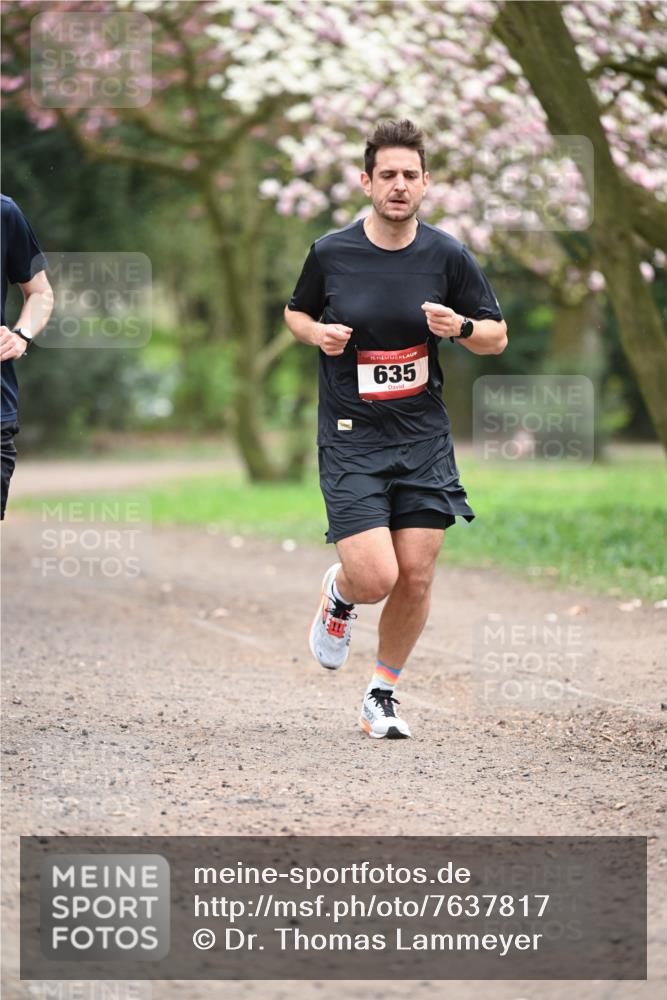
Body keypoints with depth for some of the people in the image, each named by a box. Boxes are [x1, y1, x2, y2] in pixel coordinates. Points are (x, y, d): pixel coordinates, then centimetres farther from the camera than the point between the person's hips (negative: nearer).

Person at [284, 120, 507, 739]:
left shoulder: (447, 256, -1)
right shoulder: (330, 253, -3)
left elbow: (497, 337, 7)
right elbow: (295, 313, 15)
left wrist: (461, 327, -15)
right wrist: (319, 333, -7)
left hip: (423, 436, 2)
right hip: (350, 438, -2)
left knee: (417, 577, 0)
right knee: (375, 578, -14)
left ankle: (381, 695, 22)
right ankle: (338, 595, 24)